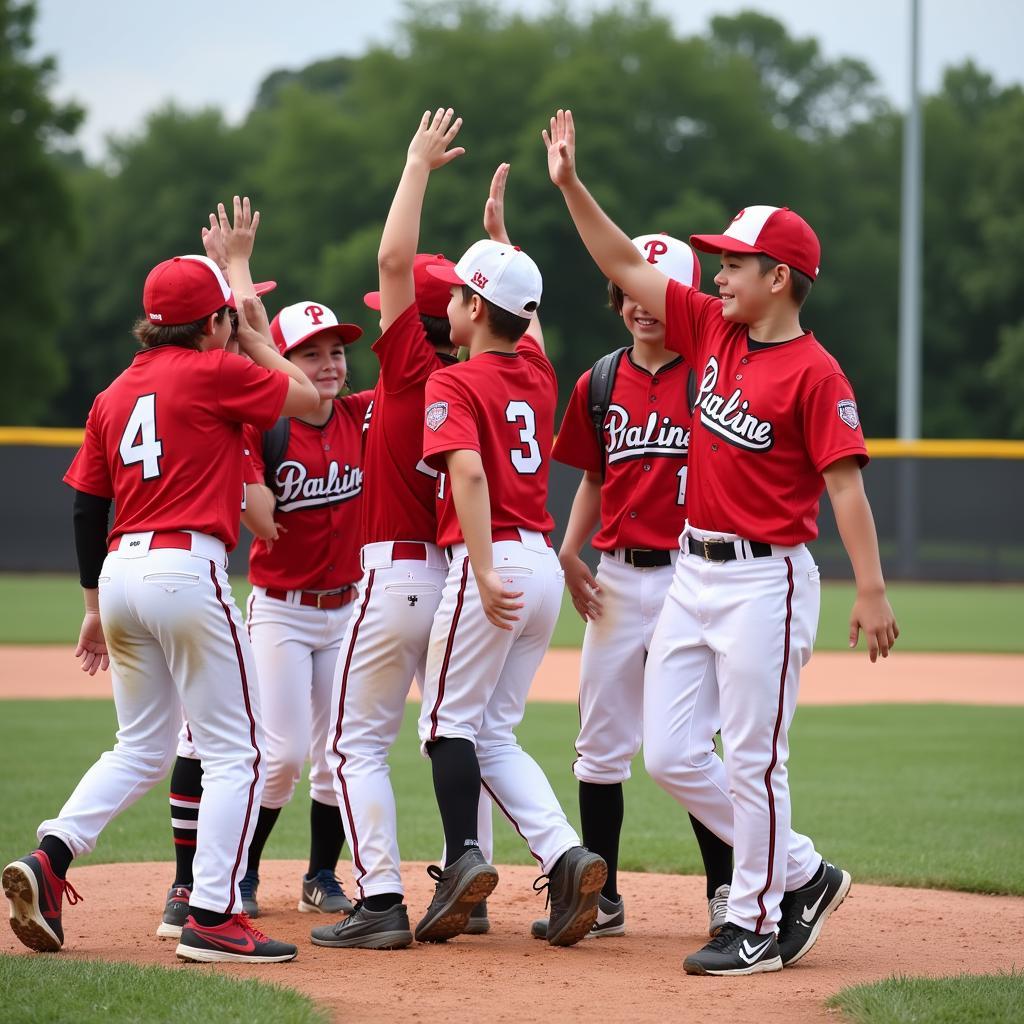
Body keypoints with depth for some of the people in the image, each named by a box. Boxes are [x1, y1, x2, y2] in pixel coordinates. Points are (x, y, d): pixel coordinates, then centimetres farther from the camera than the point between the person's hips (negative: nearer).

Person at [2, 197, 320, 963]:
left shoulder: (114, 396, 15)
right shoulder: (214, 373, -5)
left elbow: (87, 509, 16)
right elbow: (307, 396, 6)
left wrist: (97, 605, 21)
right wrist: (256, 334, 17)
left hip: (121, 575, 7)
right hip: (188, 570, -7)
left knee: (142, 748, 19)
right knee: (236, 750, -1)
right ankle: (213, 916, -7)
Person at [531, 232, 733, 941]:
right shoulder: (601, 383, 10)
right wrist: (570, 552, 2)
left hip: (686, 576, -5)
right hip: (615, 577, 5)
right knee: (602, 743, 7)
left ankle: (727, 894, 5)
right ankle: (600, 898, 15)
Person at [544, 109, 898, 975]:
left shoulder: (814, 372, -12)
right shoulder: (711, 329, 9)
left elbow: (845, 484, -16)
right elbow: (626, 267, 12)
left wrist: (871, 593, -21)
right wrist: (571, 185, 5)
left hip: (765, 578, -8)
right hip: (692, 572, 8)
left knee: (753, 759, -3)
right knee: (671, 755, 8)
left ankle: (758, 924, 10)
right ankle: (803, 874, 20)